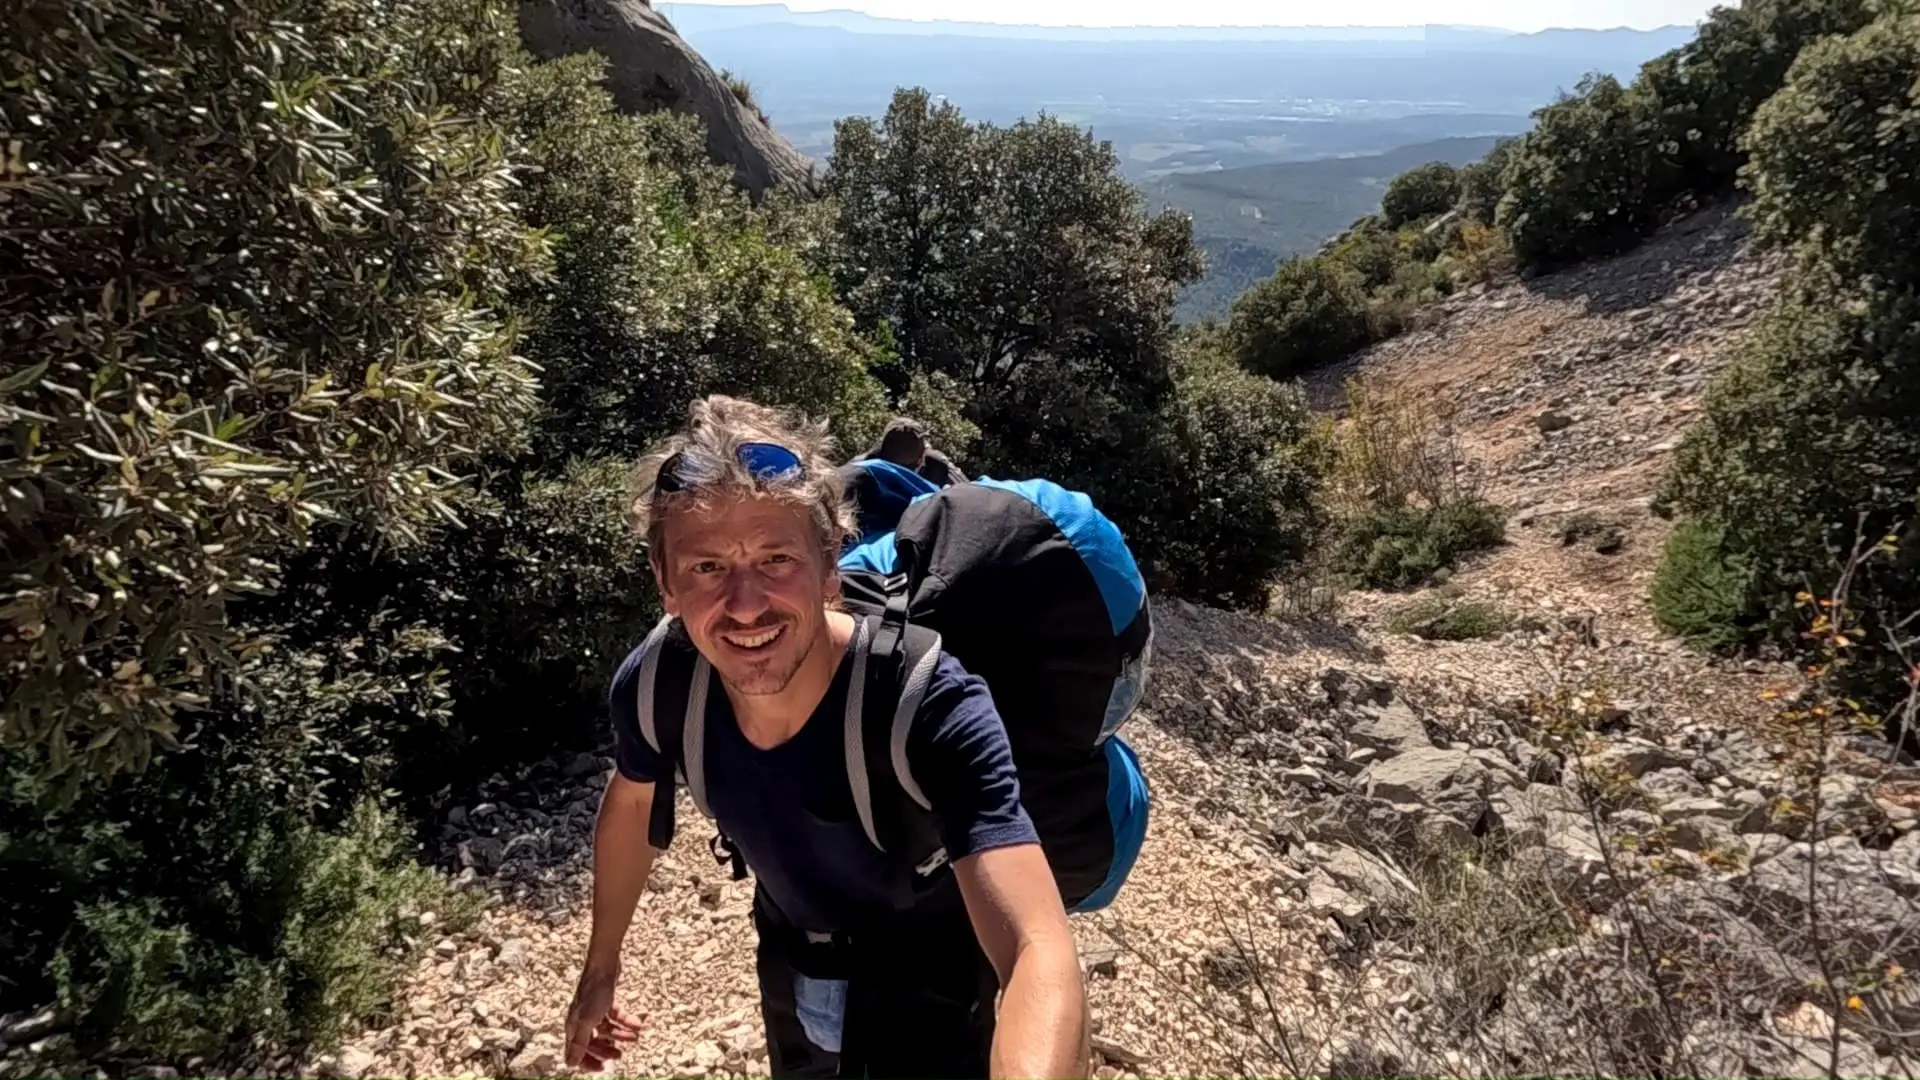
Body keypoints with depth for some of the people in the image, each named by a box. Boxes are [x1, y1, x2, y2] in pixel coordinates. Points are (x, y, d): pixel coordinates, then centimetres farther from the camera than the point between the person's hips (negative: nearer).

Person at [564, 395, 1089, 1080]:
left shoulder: (931, 706, -39)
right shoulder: (653, 688, -25)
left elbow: (1041, 959, -49)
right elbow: (631, 804, 0)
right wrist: (600, 969, 11)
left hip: (929, 986, -4)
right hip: (790, 970, 4)